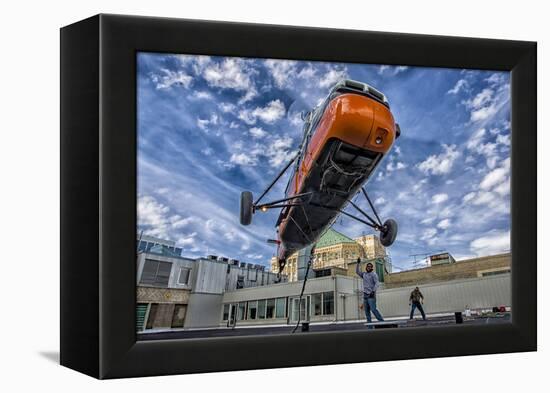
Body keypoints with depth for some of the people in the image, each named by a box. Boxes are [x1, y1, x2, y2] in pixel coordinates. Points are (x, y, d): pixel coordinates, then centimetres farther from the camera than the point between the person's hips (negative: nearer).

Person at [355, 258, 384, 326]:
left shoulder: (374, 274, 0)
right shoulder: (364, 274, 17)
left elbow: (377, 283, -10)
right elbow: (357, 271, 25)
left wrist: (373, 291, -23)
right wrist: (358, 263, 15)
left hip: (371, 295, -6)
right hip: (365, 295, 6)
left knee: (373, 309, -17)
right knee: (367, 312, 2)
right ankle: (370, 327, 3)